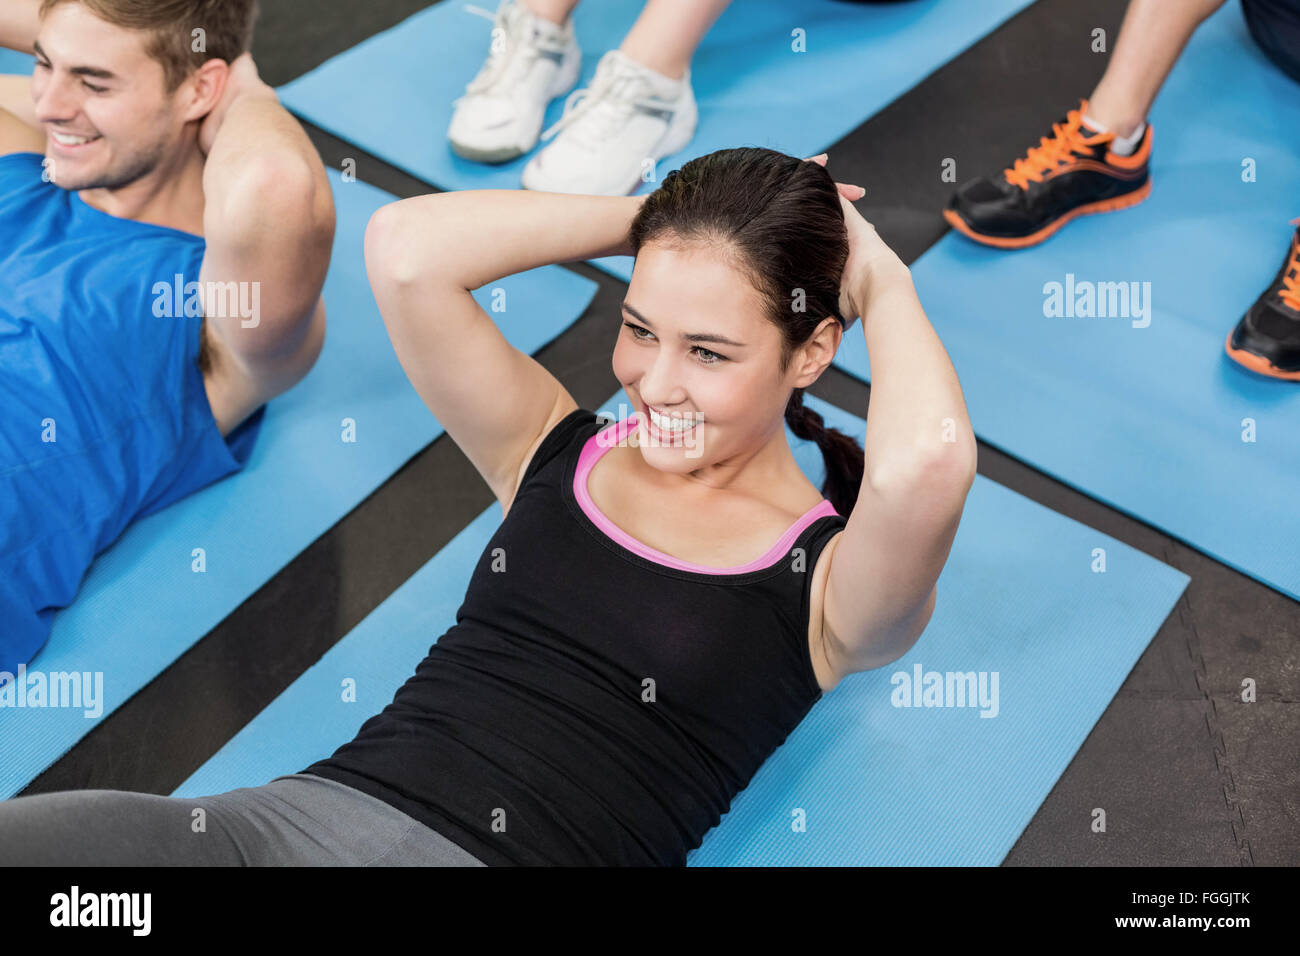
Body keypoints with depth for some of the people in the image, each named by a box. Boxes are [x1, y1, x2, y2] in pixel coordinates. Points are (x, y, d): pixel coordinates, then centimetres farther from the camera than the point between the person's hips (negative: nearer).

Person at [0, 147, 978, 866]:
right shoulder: (555, 451, 13)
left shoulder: (828, 580, 2)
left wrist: (881, 276, -2)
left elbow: (928, 455, -22)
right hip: (300, 807, 4)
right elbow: (406, 248, 1)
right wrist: (651, 214, 7)